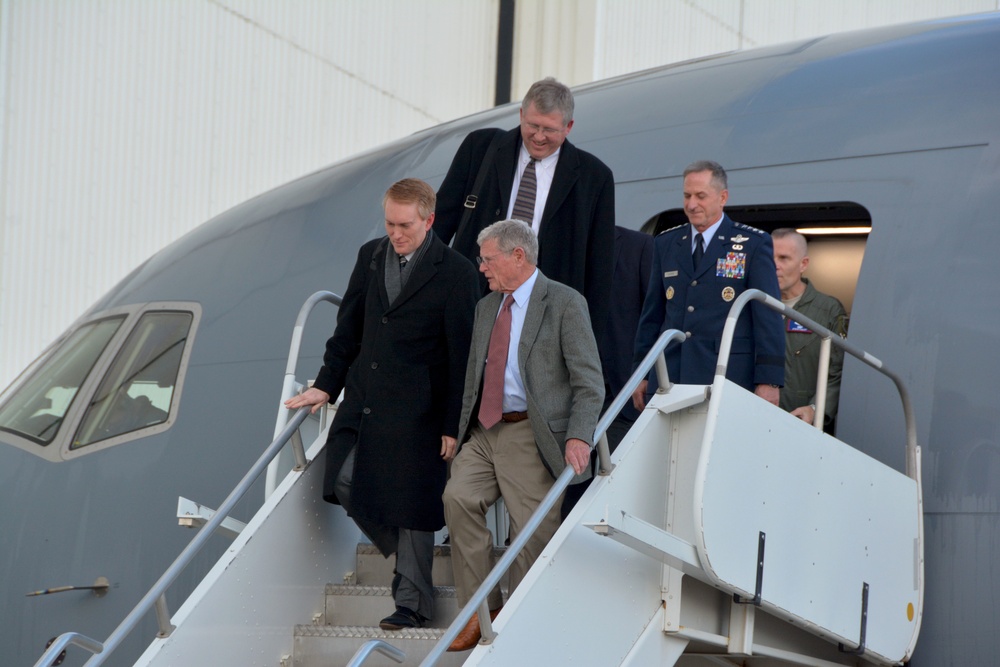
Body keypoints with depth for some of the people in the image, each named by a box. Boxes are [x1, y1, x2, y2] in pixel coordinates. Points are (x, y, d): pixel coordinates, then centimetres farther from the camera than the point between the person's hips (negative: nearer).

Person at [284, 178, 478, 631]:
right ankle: (404, 553, 20)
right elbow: (348, 328, 17)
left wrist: (453, 426, -11)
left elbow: (461, 355, -10)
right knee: (343, 481, -5)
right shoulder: (370, 256, 8)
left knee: (412, 506, 0)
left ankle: (412, 602, 13)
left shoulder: (455, 273, -10)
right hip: (363, 399, 6)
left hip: (416, 410, -5)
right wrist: (326, 385, 12)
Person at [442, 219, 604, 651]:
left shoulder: (564, 304, -4)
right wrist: (463, 432, 14)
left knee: (533, 531, -6)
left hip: (531, 436, -6)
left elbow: (589, 382, -8)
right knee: (458, 497, -17)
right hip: (484, 433, 6)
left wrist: (579, 438, -20)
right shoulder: (486, 307, 19)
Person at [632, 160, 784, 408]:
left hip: (727, 380, -4)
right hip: (670, 380, 4)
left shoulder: (754, 245, 2)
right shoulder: (665, 244, 15)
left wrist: (768, 381, -9)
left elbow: (768, 317, -2)